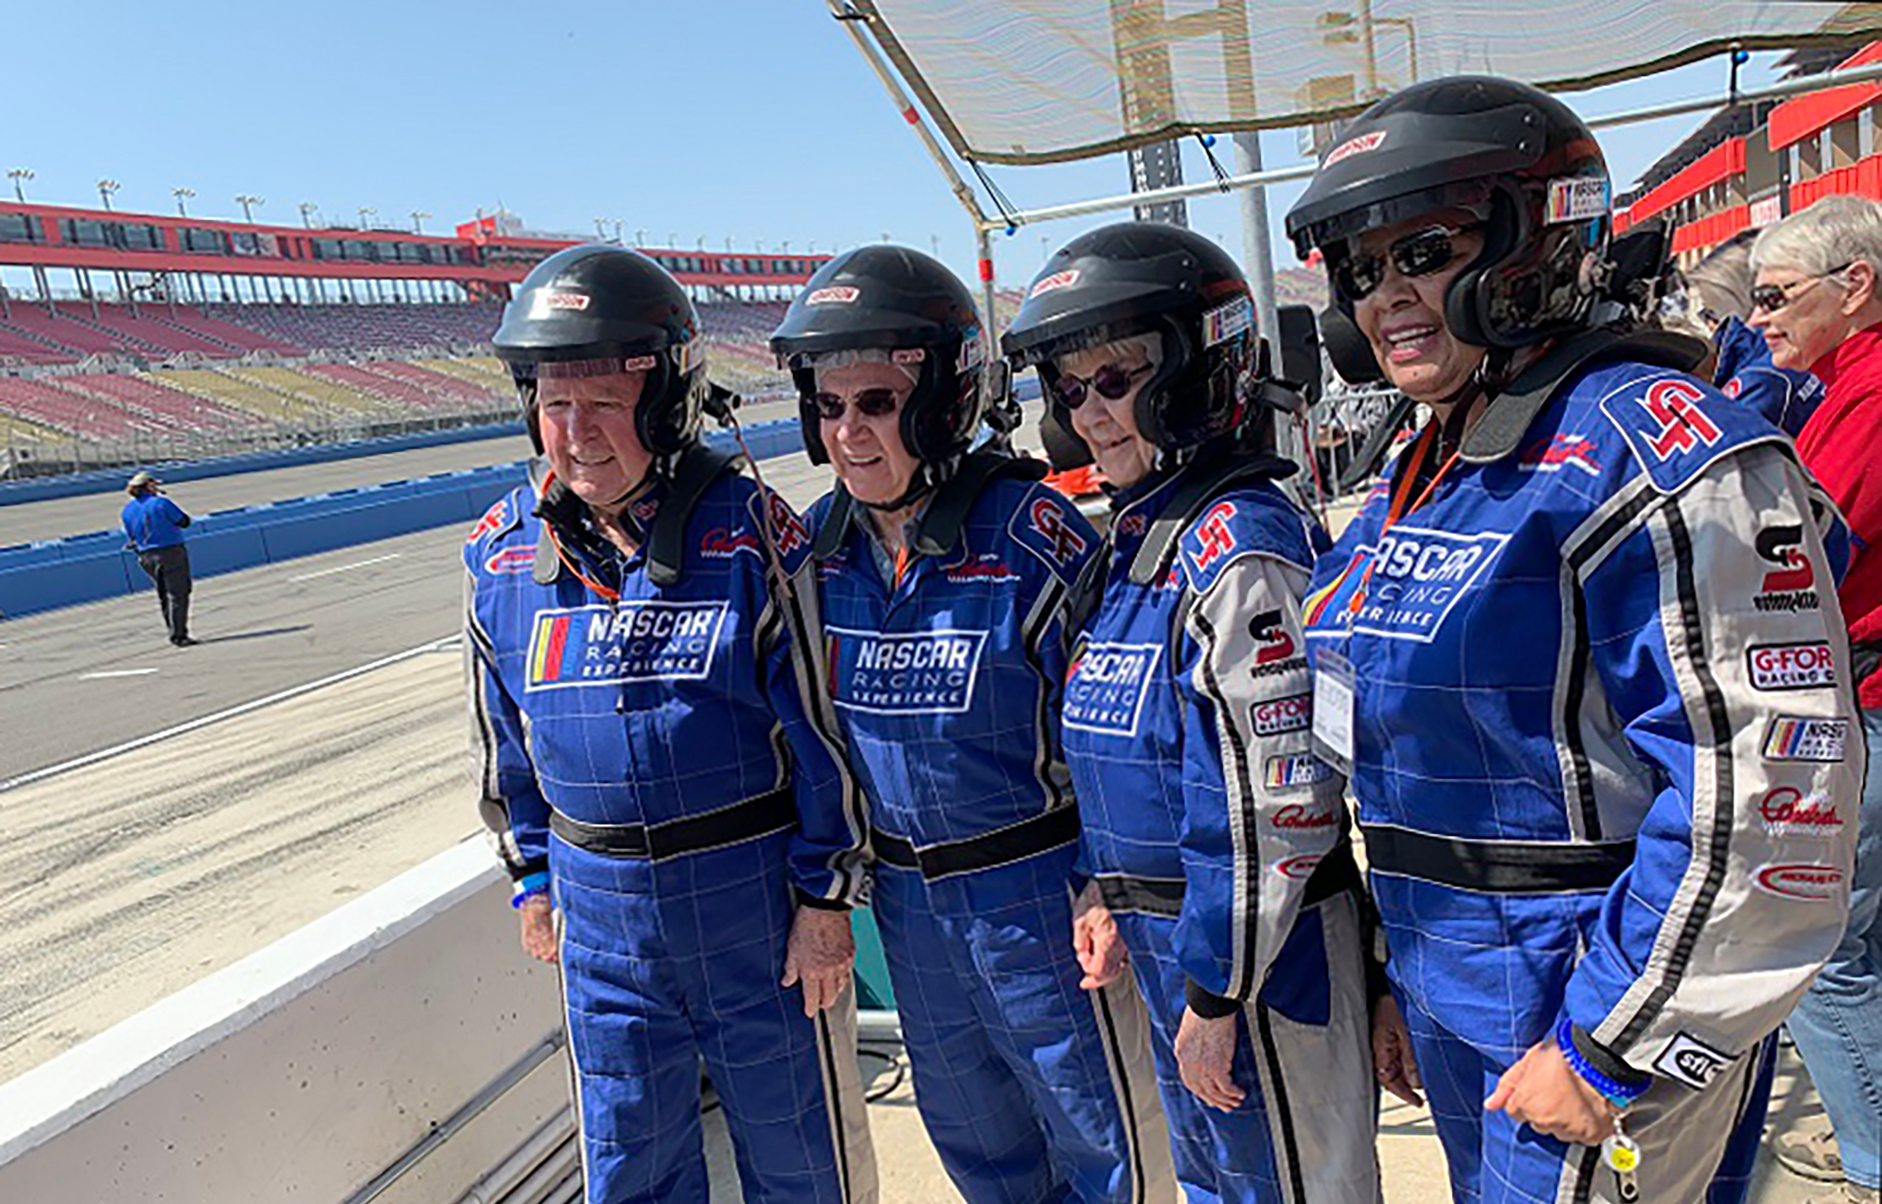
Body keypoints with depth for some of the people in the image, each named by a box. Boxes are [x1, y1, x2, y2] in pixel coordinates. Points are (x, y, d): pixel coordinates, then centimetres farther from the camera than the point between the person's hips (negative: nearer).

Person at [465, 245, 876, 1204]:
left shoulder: (749, 533, -15)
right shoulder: (503, 554, -1)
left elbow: (823, 726, -11)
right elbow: (504, 736, 11)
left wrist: (825, 895, -10)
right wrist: (535, 878, 14)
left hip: (756, 897, -3)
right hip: (601, 911, 4)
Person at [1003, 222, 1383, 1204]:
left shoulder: (1239, 548, -22)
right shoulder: (1132, 541, 7)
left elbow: (1278, 809, -24)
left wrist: (1217, 995, -18)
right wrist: (1109, 892, 9)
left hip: (1255, 948, -9)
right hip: (1166, 938, 9)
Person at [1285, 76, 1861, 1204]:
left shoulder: (1652, 449, -20)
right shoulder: (1416, 482, 8)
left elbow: (1760, 797, -24)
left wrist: (1604, 1046, -19)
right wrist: (1402, 982, 19)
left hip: (1602, 994, -8)